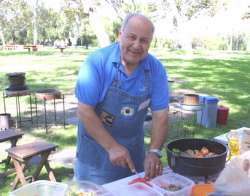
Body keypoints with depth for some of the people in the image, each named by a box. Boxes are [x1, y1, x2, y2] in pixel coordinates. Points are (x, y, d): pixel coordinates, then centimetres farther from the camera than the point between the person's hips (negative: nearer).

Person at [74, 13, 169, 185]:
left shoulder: (156, 69, -11)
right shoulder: (97, 61, -20)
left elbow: (160, 114, -9)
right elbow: (84, 110, -20)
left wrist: (154, 151, -21)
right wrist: (112, 147, -23)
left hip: (134, 148, 4)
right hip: (97, 146, -3)